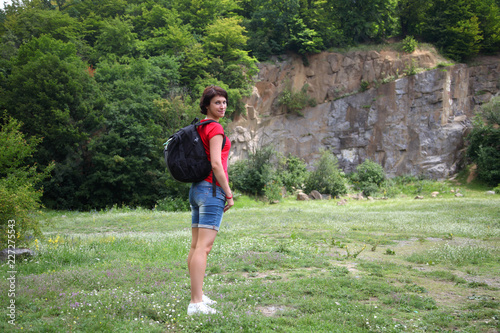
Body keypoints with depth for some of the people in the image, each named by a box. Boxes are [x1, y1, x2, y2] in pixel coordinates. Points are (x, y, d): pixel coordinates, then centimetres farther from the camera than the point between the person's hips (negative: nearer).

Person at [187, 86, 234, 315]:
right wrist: (229, 193, -12)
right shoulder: (215, 128, -11)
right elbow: (216, 164, -18)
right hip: (211, 189, -10)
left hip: (196, 188, 10)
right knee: (204, 247, -12)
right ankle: (196, 303, -14)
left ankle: (198, 295, 21)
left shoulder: (199, 127, 16)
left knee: (196, 246, 12)